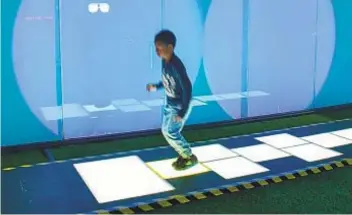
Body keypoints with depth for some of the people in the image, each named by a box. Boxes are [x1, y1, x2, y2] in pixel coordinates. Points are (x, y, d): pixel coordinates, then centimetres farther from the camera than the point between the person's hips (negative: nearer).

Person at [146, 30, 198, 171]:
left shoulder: (176, 66, -31)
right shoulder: (164, 61, -4)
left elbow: (187, 88, -29)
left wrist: (182, 112, -28)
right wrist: (156, 86, 5)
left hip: (180, 105, -9)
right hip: (170, 103, 9)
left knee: (171, 133, -6)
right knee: (165, 130, 13)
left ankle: (190, 158, 13)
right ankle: (183, 155, 29)